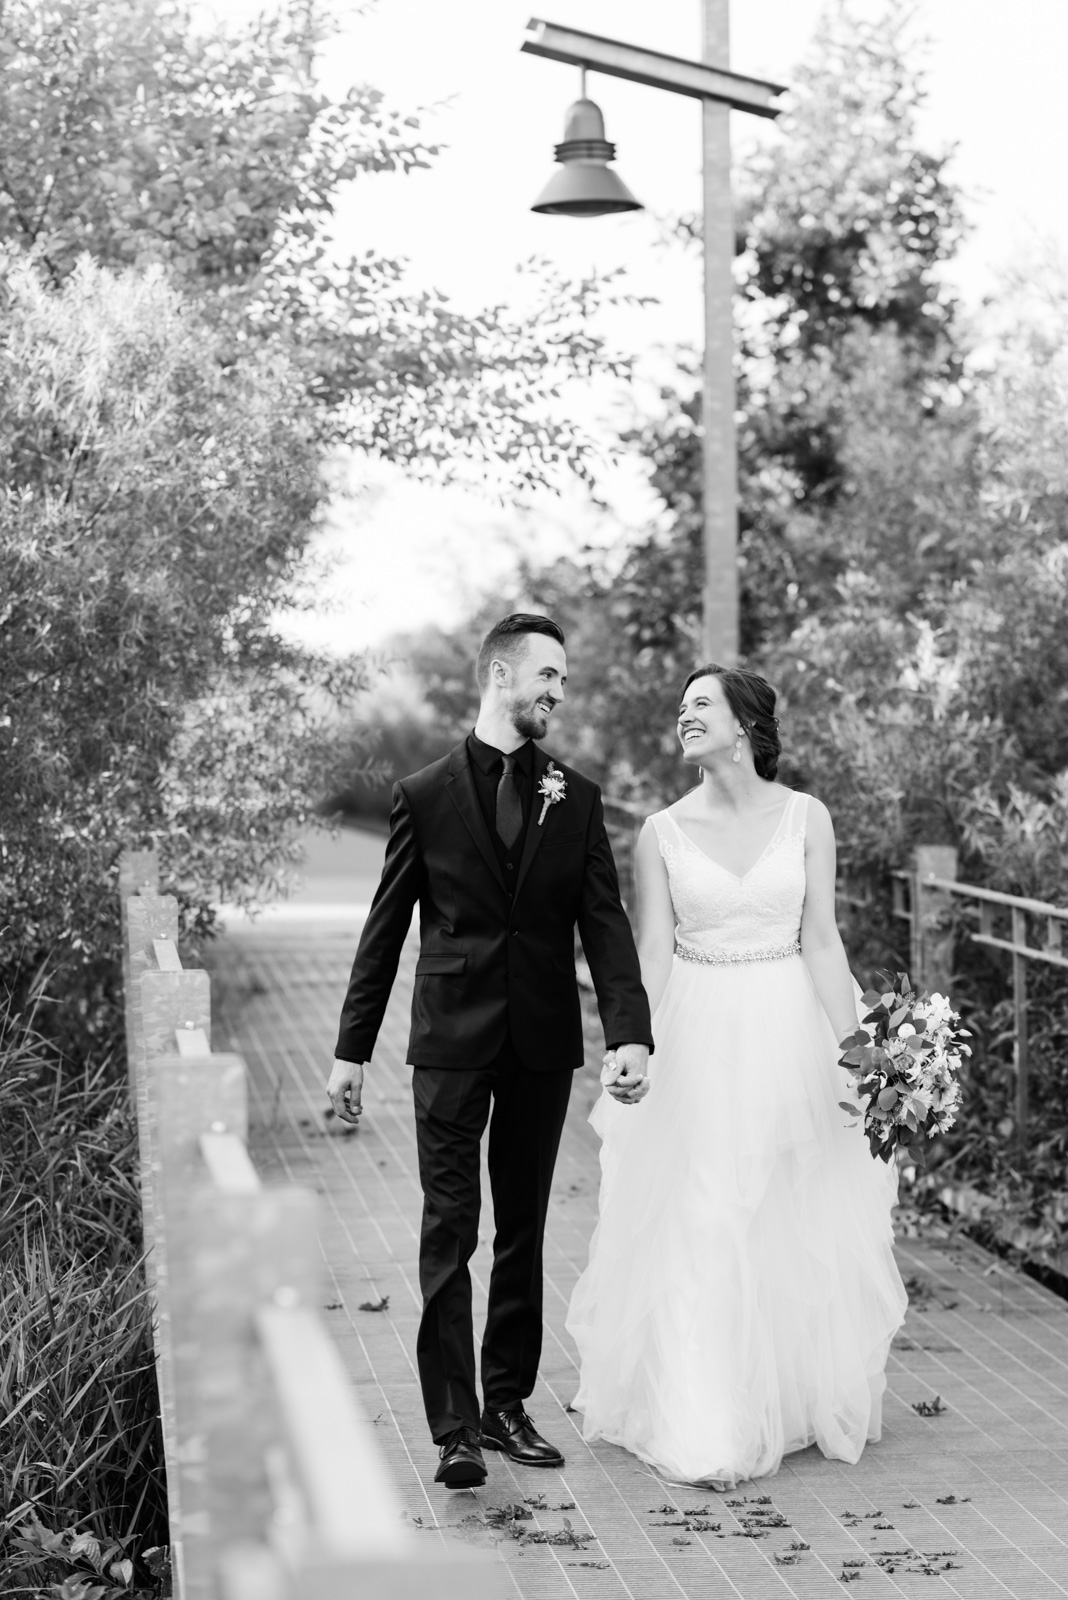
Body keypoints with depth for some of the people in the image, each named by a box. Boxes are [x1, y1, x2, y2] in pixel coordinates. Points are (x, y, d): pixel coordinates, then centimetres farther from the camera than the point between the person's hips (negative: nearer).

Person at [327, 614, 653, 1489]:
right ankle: (454, 1426, -2)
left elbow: (604, 921, 0)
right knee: (450, 1232, -4)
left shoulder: (577, 799, 5)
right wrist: (353, 1048, 1)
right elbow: (386, 928, 2)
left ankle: (507, 1405, 20)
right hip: (451, 1042, -3)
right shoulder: (425, 795, -1)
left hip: (543, 1044, 3)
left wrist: (630, 1030, -14)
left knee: (524, 1230, 10)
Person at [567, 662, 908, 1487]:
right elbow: (652, 955, -2)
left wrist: (851, 1049, -4)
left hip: (788, 1033, 0)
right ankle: (707, 1433, 8)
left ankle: (797, 1402, 28)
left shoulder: (805, 818, -2)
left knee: (796, 1225, 10)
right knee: (699, 1232, 0)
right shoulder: (664, 831, -1)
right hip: (697, 1039, 0)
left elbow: (821, 940, 0)